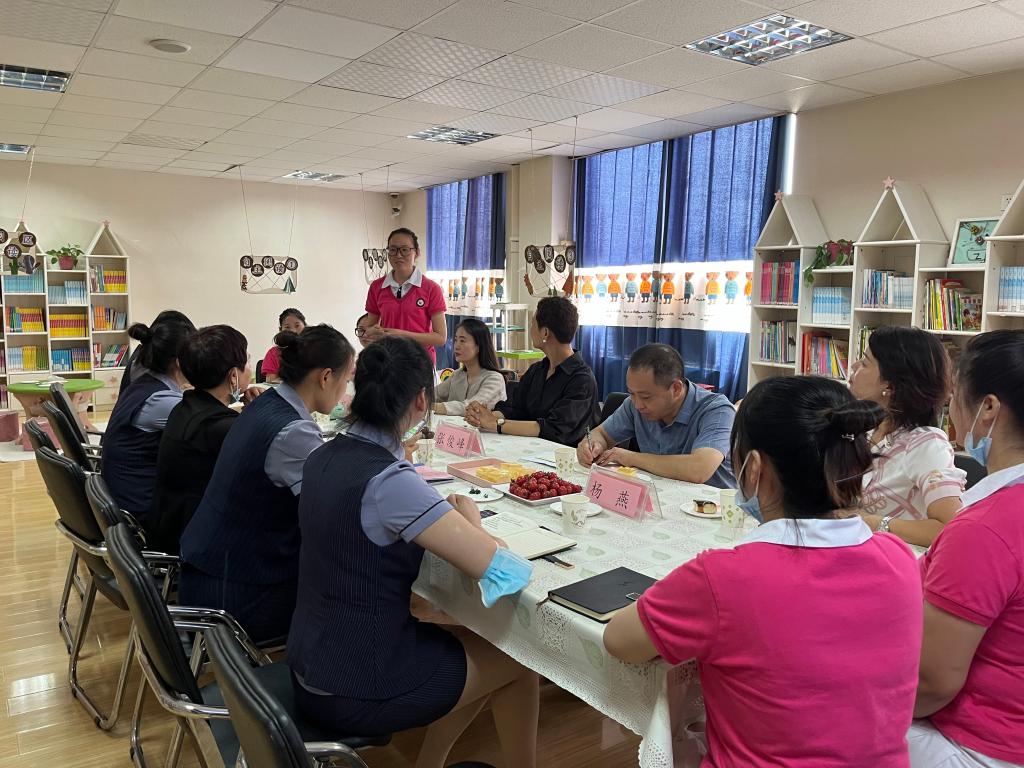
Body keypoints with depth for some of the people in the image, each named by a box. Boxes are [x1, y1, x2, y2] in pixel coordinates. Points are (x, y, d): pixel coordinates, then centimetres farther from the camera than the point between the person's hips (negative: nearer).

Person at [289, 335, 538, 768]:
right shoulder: (389, 482, -28)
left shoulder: (325, 458, -4)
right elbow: (509, 574, -27)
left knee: (479, 644, 25)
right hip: (353, 691, -7)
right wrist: (469, 521, -8)